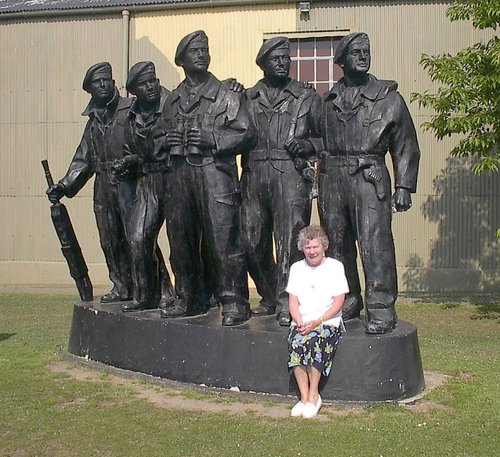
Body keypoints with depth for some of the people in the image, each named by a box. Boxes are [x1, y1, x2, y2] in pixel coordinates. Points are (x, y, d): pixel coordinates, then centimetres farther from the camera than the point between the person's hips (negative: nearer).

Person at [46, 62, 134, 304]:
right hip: (104, 188, 6)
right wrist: (64, 186, 11)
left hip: (129, 184, -6)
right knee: (110, 241, 9)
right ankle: (122, 287, 20)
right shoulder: (93, 121, 18)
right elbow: (83, 159, 19)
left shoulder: (131, 110, -1)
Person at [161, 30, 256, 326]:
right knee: (180, 240, 9)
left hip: (215, 173, -5)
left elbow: (246, 131, -3)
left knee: (224, 240, -9)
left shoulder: (226, 94, 4)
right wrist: (167, 142, 6)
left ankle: (234, 303, -2)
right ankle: (189, 299, 23)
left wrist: (213, 140, -15)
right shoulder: (173, 100, 19)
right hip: (179, 176, 6)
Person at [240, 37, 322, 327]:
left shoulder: (307, 97, 13)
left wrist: (307, 145, -6)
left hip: (291, 174, -3)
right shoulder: (248, 98, 18)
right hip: (255, 175, 3)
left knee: (290, 240, -13)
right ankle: (270, 297, 21)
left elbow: (326, 137, 12)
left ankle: (286, 303, -8)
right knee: (252, 242, 4)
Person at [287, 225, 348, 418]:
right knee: (295, 343, -29)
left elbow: (338, 303, -3)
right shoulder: (296, 268, 15)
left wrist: (317, 322, -15)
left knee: (314, 341, -33)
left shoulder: (335, 266, 3)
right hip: (302, 322, 3)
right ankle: (304, 397, -21)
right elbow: (293, 302, 10)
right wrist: (300, 322, -9)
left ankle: (313, 395, -19)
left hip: (328, 321, -3)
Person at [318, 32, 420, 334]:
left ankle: (381, 309, -6)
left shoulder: (389, 98, 6)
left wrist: (404, 187, -2)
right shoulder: (329, 100, 15)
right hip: (332, 178, 4)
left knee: (374, 244, -11)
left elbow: (406, 147, 5)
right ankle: (347, 302, 23)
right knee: (337, 244, 9)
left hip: (370, 178, -4)